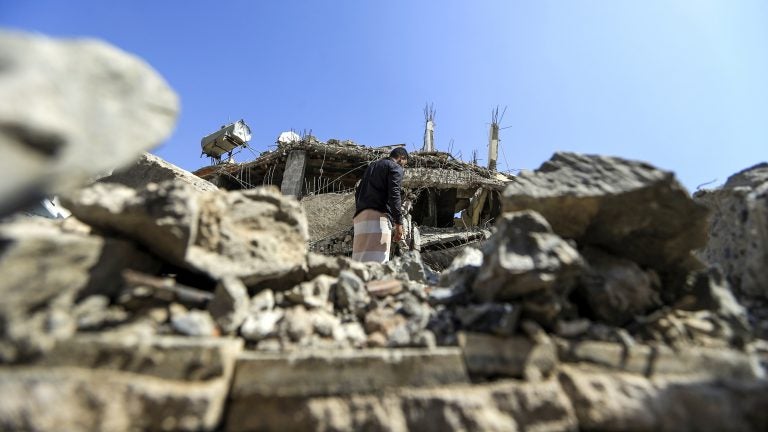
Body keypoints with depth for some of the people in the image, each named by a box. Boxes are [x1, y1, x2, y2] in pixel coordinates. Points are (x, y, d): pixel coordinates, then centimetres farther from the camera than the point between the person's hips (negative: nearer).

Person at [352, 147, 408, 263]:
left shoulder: (371, 165, 29)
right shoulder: (395, 167, 5)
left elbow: (358, 192, 27)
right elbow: (394, 195, -9)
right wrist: (398, 223, -12)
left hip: (360, 216, 8)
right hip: (378, 216, -8)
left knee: (361, 260, 1)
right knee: (376, 261, -15)